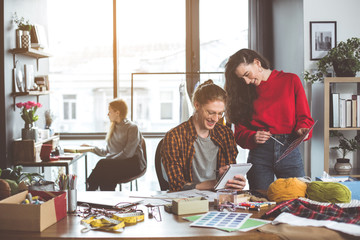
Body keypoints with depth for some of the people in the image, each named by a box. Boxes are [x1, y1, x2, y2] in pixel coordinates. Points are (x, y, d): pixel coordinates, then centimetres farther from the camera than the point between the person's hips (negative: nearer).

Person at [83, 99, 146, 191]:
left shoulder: (132, 128, -4)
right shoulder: (113, 128, 20)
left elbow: (127, 153, -14)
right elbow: (107, 151, 22)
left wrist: (109, 160, -19)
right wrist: (92, 148, 16)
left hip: (133, 164, -5)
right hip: (116, 163, 5)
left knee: (103, 164, -33)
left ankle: (91, 189, -26)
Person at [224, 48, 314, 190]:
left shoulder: (291, 81, 6)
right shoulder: (245, 92, 9)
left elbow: (304, 117, 7)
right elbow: (240, 132, 6)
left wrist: (302, 130, -13)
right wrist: (253, 137, -14)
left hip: (290, 151, -1)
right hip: (259, 154, 1)